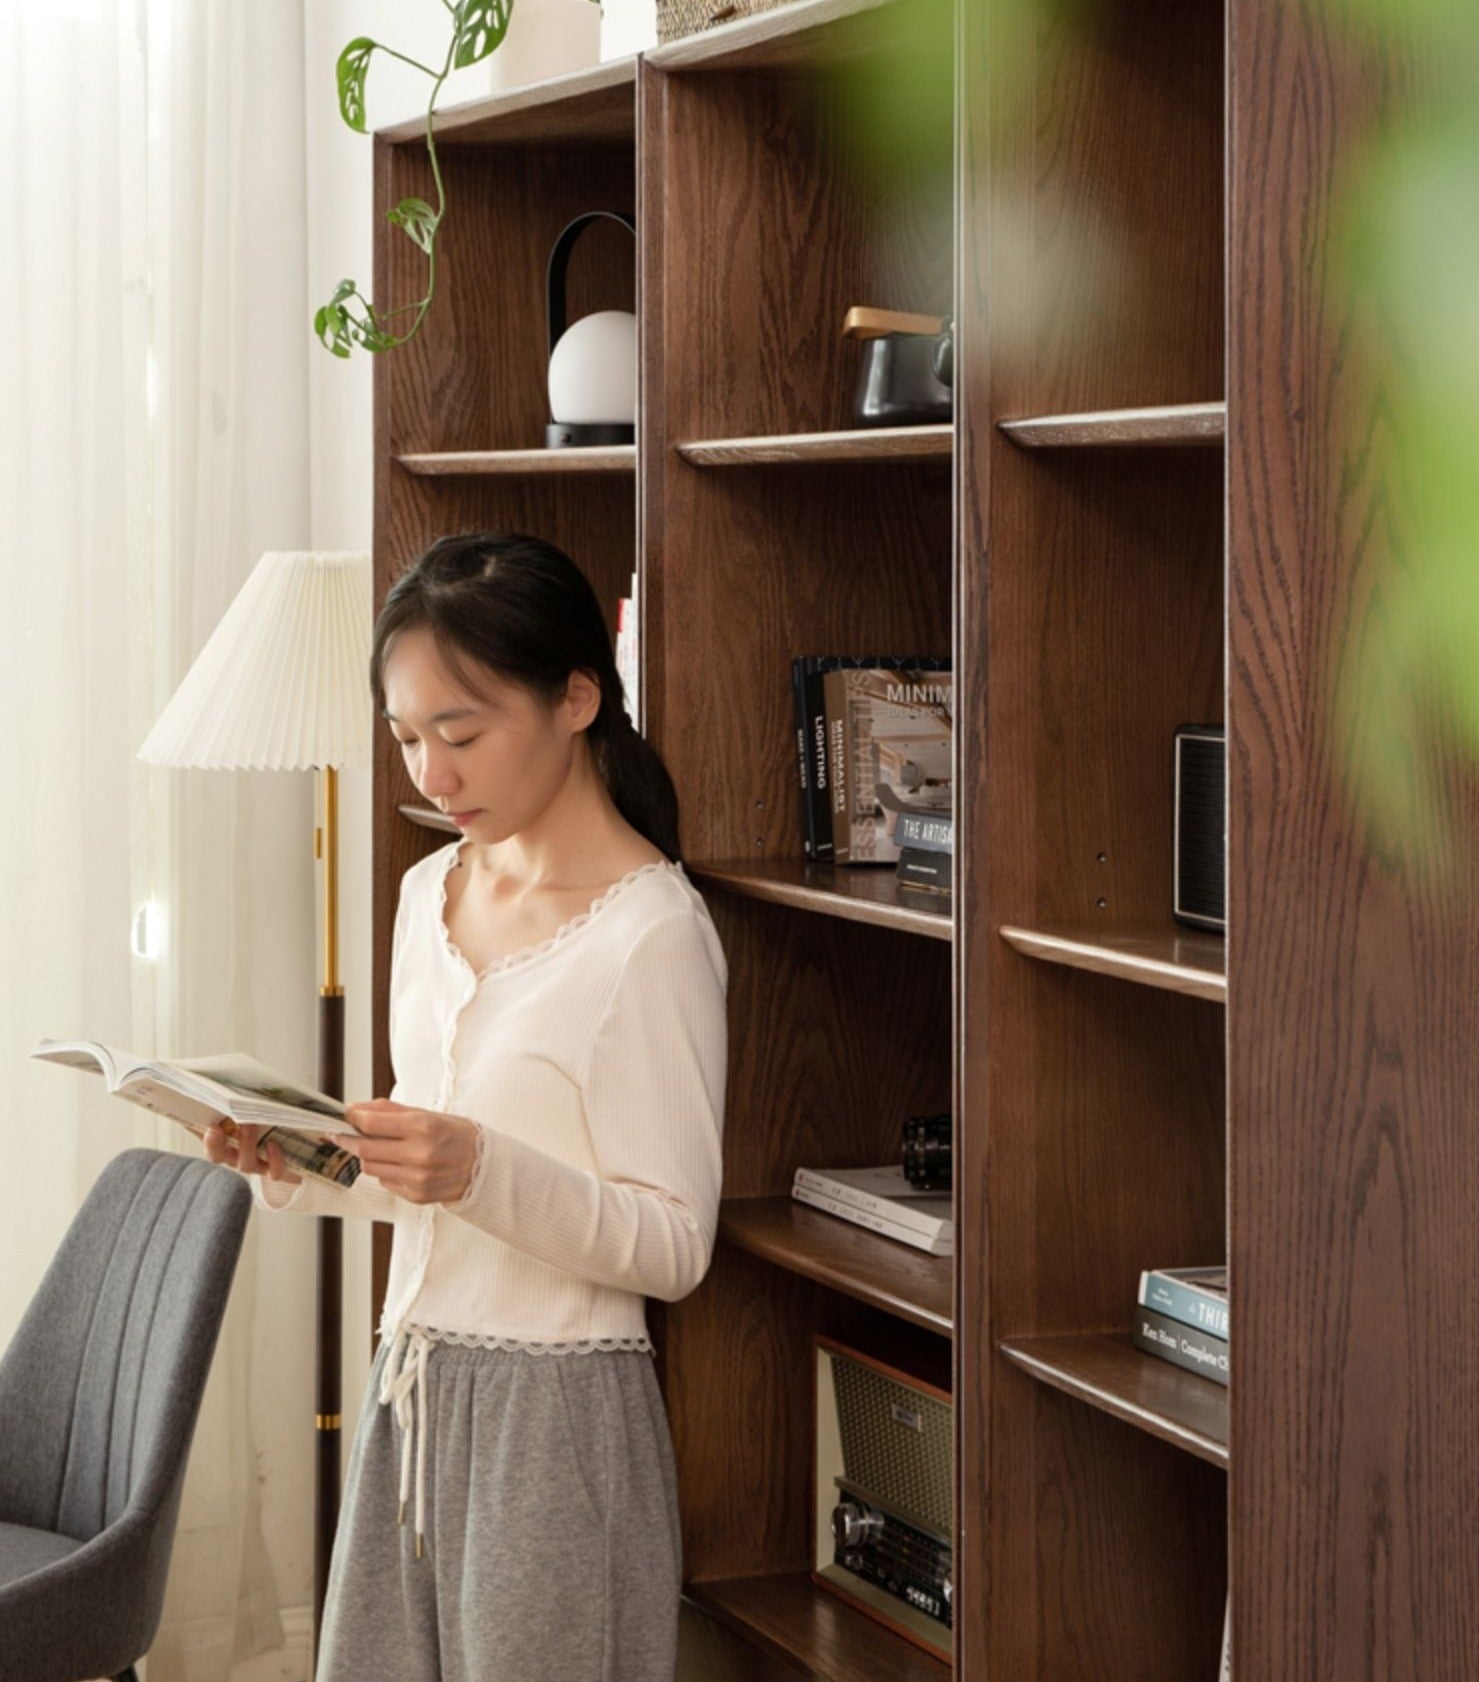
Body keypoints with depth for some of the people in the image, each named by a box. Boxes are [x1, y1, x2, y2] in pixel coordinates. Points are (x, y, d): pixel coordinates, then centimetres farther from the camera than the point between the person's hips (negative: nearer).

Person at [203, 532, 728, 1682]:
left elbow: (674, 1247, -14)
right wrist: (301, 1174, -1)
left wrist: (483, 1170, -28)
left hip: (558, 1413, -7)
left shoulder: (650, 930, -13)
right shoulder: (432, 893, 11)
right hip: (414, 1390, 7)